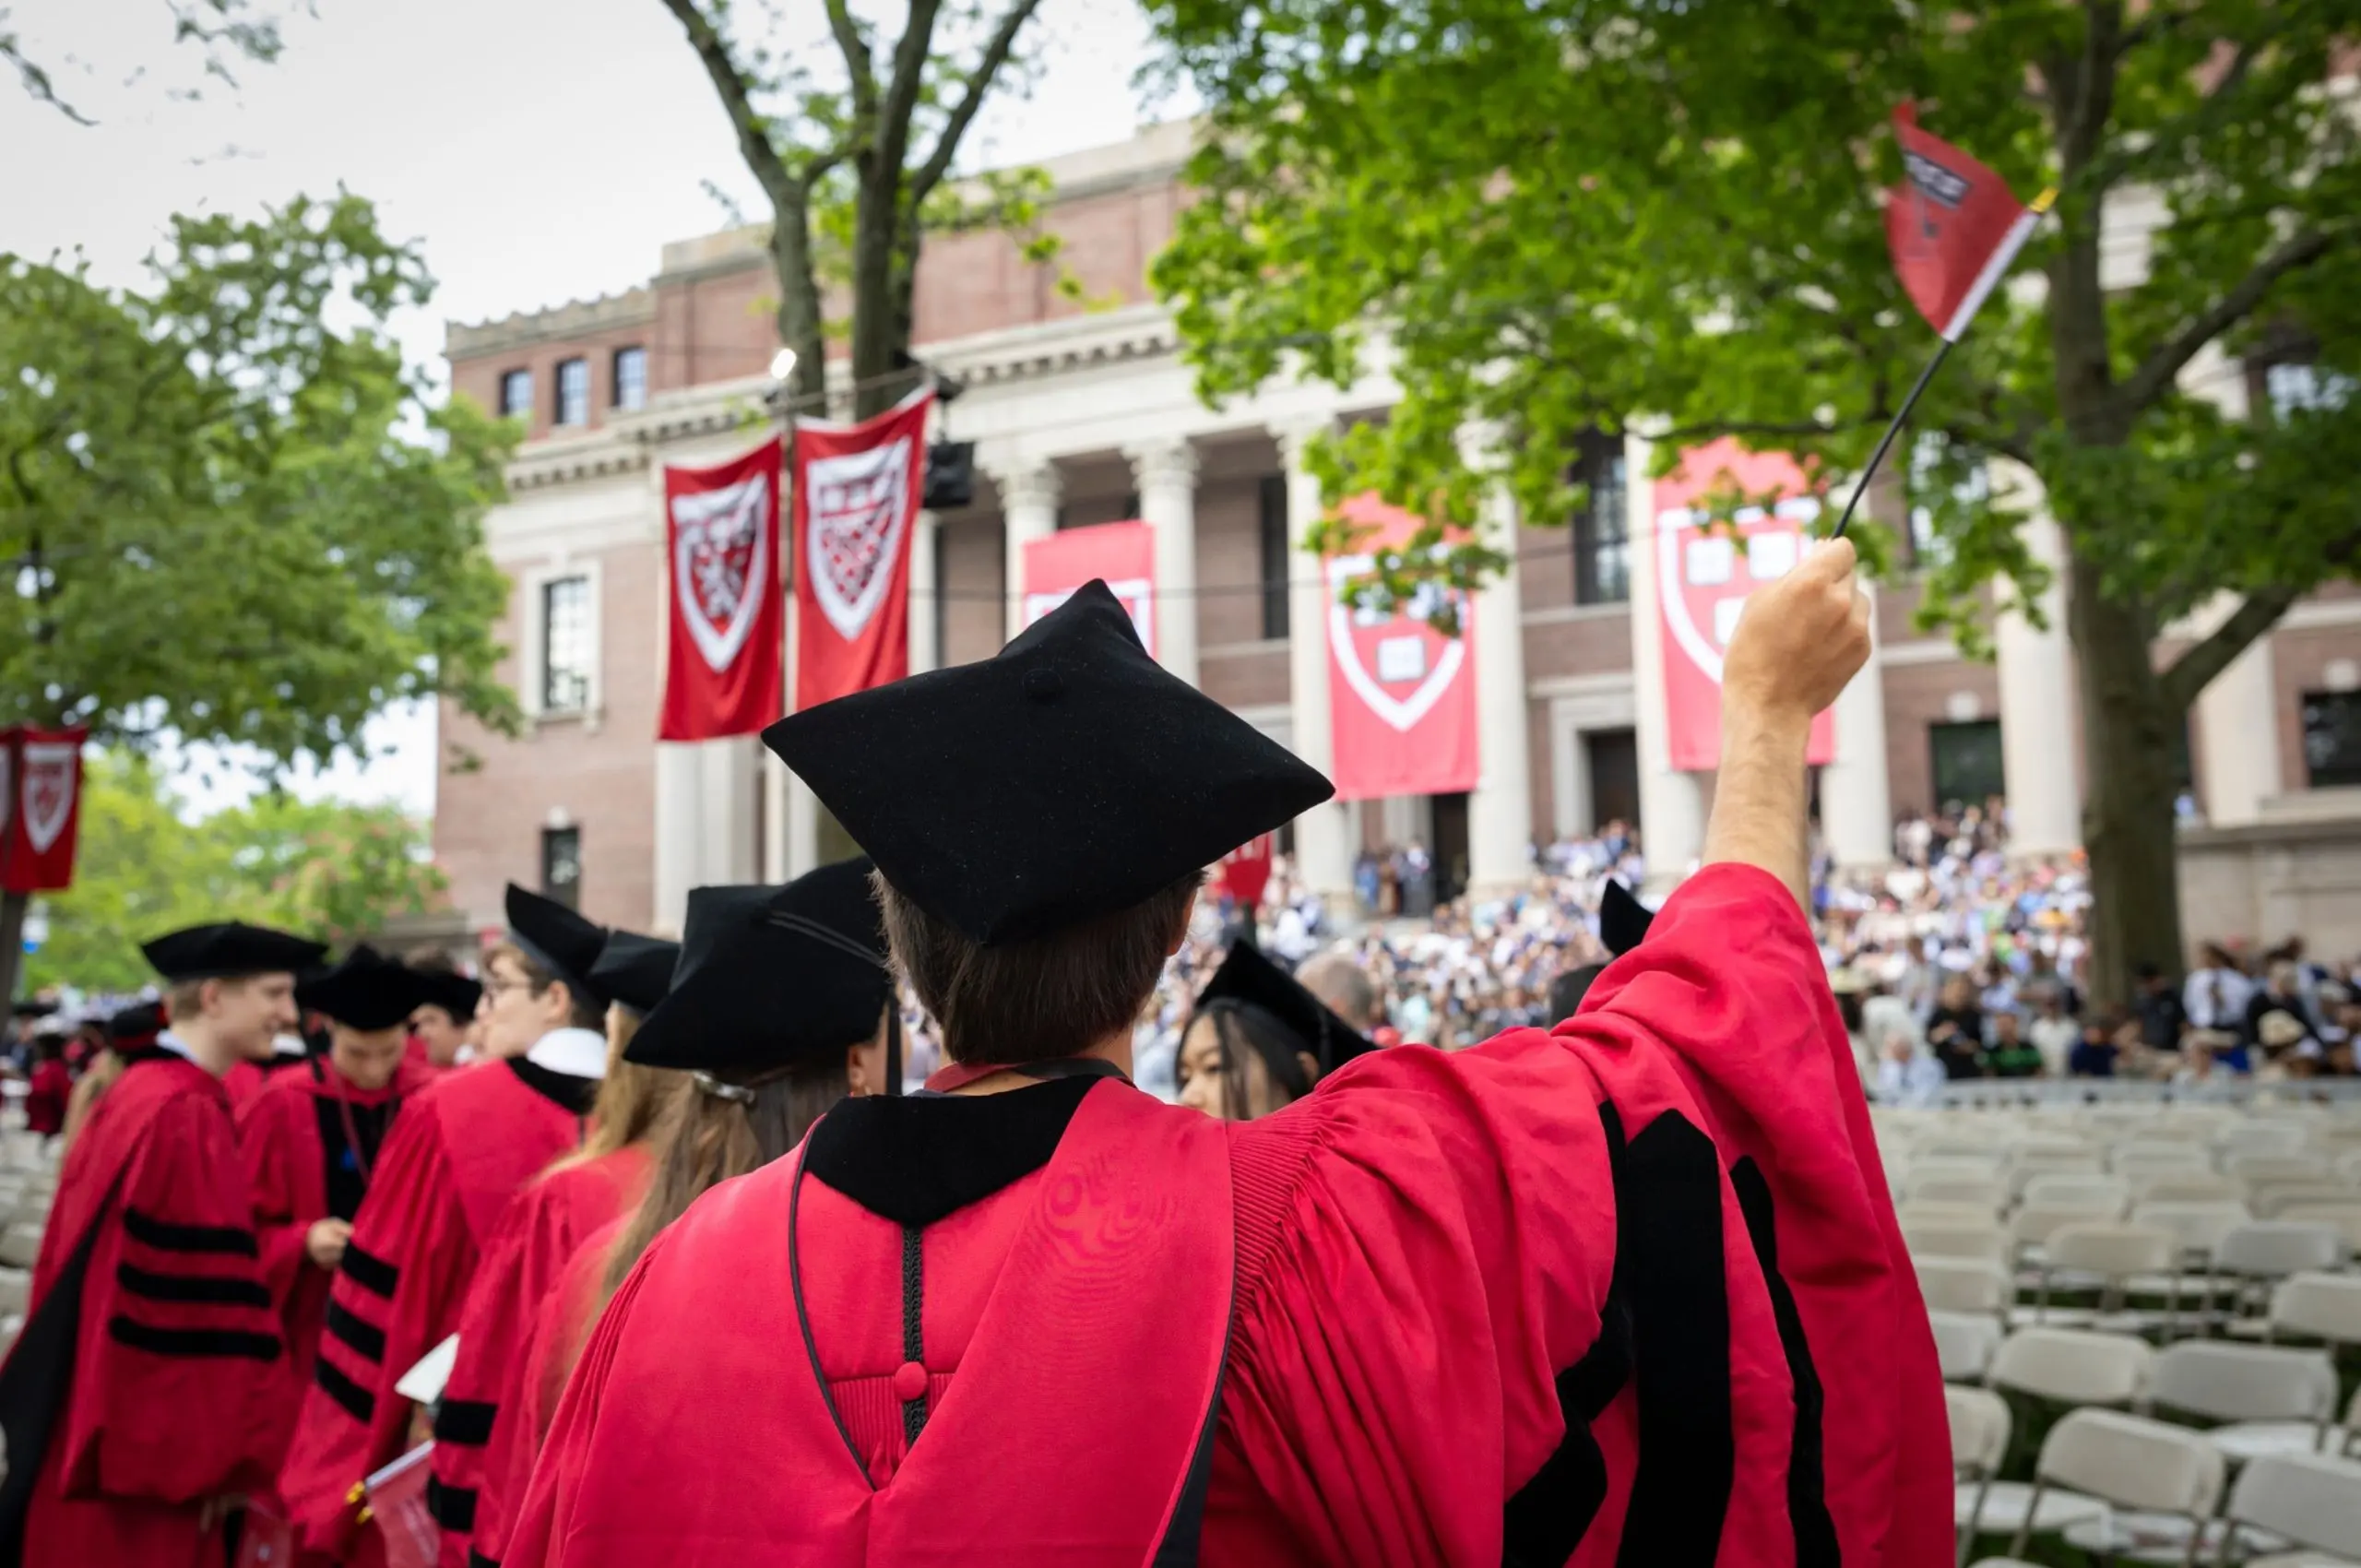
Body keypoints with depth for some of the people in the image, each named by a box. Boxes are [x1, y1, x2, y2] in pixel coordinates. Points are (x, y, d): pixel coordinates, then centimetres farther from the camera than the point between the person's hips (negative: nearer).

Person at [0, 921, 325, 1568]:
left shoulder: (135, 1091, 9)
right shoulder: (188, 1116, -21)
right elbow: (209, 1298, -22)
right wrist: (223, 1454, -17)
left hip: (100, 1423, 10)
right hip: (144, 1440, -10)